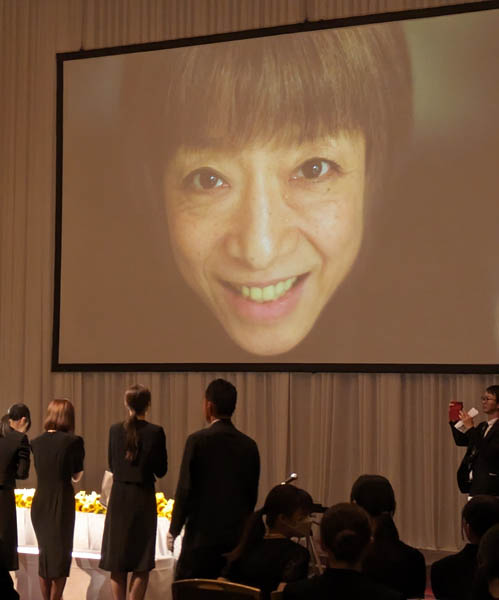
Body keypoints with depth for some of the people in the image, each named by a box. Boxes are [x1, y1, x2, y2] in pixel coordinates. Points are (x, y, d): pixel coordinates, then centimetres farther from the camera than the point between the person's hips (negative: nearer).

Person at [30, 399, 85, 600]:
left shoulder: (36, 442, 2)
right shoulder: (73, 441, -10)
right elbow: (77, 476, -1)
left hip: (39, 504, 4)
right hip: (61, 503, -4)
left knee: (44, 553, 17)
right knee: (61, 553, 8)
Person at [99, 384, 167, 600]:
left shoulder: (115, 430, -3)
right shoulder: (155, 432, -11)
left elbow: (112, 466, 8)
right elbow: (161, 470, -4)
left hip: (119, 497, 3)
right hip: (143, 498, -2)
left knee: (117, 561, 11)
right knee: (142, 563, 4)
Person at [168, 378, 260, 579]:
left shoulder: (198, 440, -10)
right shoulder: (249, 445, 4)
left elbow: (185, 489, -9)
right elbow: (252, 494, 10)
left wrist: (174, 529, 1)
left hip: (203, 533, -4)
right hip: (238, 536, 5)